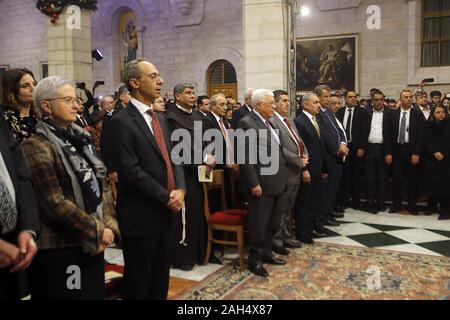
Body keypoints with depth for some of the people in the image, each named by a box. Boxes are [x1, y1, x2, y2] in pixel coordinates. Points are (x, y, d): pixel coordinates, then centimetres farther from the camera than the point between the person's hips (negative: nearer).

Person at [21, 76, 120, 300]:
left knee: (94, 294, 16)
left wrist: (109, 224, -2)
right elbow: (54, 204, -19)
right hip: (59, 249, -7)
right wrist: (97, 230, -13)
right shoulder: (37, 147, -12)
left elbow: (100, 186, 11)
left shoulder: (80, 139, 11)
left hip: (92, 244, 7)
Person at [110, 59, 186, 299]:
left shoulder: (160, 119, 14)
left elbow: (173, 159, 13)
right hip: (140, 216, -7)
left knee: (160, 281, 18)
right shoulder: (122, 122, -12)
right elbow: (130, 171, -20)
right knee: (139, 282, 9)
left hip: (165, 213, 8)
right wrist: (166, 197, -16)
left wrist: (180, 189, -5)